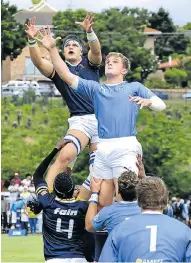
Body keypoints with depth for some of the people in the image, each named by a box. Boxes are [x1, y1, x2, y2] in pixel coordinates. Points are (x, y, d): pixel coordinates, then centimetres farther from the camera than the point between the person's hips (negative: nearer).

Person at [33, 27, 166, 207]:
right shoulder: (95, 88, 18)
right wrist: (52, 49, -1)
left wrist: (148, 101, -16)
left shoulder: (134, 88, 13)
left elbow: (161, 105, 7)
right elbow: (67, 76, 9)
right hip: (102, 149, 4)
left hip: (125, 147, -3)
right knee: (102, 202, 3)